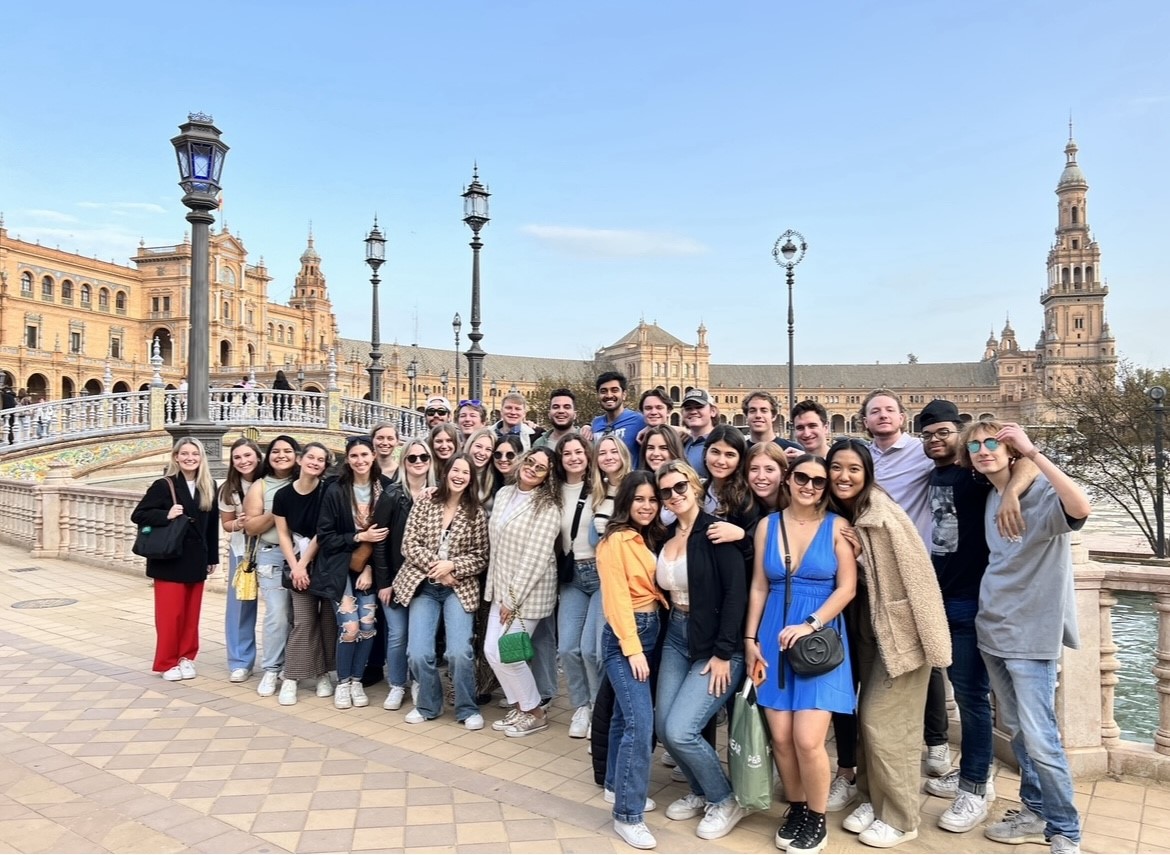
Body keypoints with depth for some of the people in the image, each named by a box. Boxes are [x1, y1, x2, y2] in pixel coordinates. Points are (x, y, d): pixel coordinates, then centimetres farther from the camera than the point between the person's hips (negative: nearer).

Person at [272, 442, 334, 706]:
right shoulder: (283, 495, 0)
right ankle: (290, 678, 5)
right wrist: (295, 566, -5)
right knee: (303, 621, -2)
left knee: (328, 619, 3)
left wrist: (304, 564, -8)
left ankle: (323, 673, 16)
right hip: (298, 564, 1)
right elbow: (283, 534, 3)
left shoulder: (327, 492, -7)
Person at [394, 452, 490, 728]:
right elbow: (409, 544, -2)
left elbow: (482, 557, 0)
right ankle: (429, 704, 18)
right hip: (423, 586, 1)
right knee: (418, 653, -8)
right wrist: (434, 566, -14)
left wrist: (452, 566, -15)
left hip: (459, 588, -1)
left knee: (459, 652, -15)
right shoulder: (424, 502, 1)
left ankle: (467, 709, 8)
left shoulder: (476, 513, 0)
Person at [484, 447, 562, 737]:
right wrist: (498, 589, 9)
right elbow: (496, 543, 12)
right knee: (491, 650, 8)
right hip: (501, 588, 7)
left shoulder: (547, 507, -15)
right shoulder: (504, 494, 6)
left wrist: (514, 598, -18)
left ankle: (535, 713, 16)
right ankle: (519, 707, 26)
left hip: (528, 592, -7)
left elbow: (536, 556, -19)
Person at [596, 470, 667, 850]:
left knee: (627, 713, 18)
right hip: (624, 634, -7)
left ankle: (618, 784, 33)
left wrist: (646, 642, 2)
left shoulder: (653, 537, 10)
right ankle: (627, 815, -3)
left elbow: (656, 589, 12)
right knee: (640, 722, -11)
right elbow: (617, 598, -16)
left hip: (652, 629, 8)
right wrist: (633, 648, -18)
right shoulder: (615, 540, -13)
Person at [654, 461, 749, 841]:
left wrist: (723, 653, -19)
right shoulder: (666, 535, 6)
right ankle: (701, 792, 31)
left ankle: (725, 801, 14)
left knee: (680, 730, -12)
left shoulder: (715, 530, -15)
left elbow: (736, 593, -19)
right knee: (664, 727, 4)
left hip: (718, 644, -7)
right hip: (676, 637, 7)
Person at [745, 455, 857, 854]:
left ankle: (817, 818, 16)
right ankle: (796, 809, 27)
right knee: (780, 737, 4)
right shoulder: (768, 524, 5)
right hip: (773, 638, 3)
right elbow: (759, 586, 7)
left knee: (807, 740, -8)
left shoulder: (837, 526, -3)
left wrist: (810, 625, -16)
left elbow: (847, 588, -6)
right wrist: (750, 638, 2)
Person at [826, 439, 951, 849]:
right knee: (867, 718, 14)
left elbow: (915, 573, -21)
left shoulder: (883, 512, -21)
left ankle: (900, 818, 18)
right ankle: (872, 800, 31)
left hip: (901, 629, -7)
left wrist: (927, 637, -19)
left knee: (886, 724, 1)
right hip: (868, 629, 7)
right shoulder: (840, 515, 1)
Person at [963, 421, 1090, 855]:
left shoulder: (1041, 492, -14)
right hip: (993, 629, 7)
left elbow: (1081, 508, -37)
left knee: (1040, 738, -5)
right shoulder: (990, 498, 9)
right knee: (1016, 731, 16)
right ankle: (1036, 812, 31)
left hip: (1032, 633, -7)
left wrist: (1032, 451, -35)